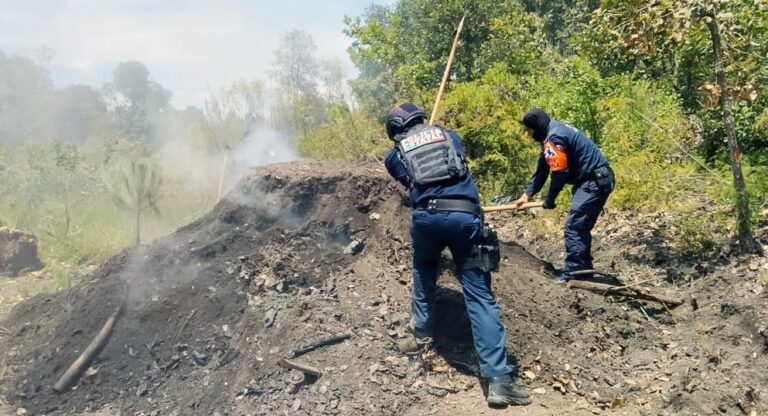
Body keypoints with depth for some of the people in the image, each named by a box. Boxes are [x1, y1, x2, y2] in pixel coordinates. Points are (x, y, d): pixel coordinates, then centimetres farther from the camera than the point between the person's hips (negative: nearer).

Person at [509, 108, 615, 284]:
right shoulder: (552, 132, 15)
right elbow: (542, 169, 17)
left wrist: (549, 200, -7)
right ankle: (584, 270, 21)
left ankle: (572, 274, -6)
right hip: (596, 180, 10)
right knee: (581, 227, 15)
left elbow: (560, 173, -19)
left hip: (595, 181, -10)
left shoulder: (553, 138, -18)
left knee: (573, 227, -9)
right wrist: (528, 193, 13)